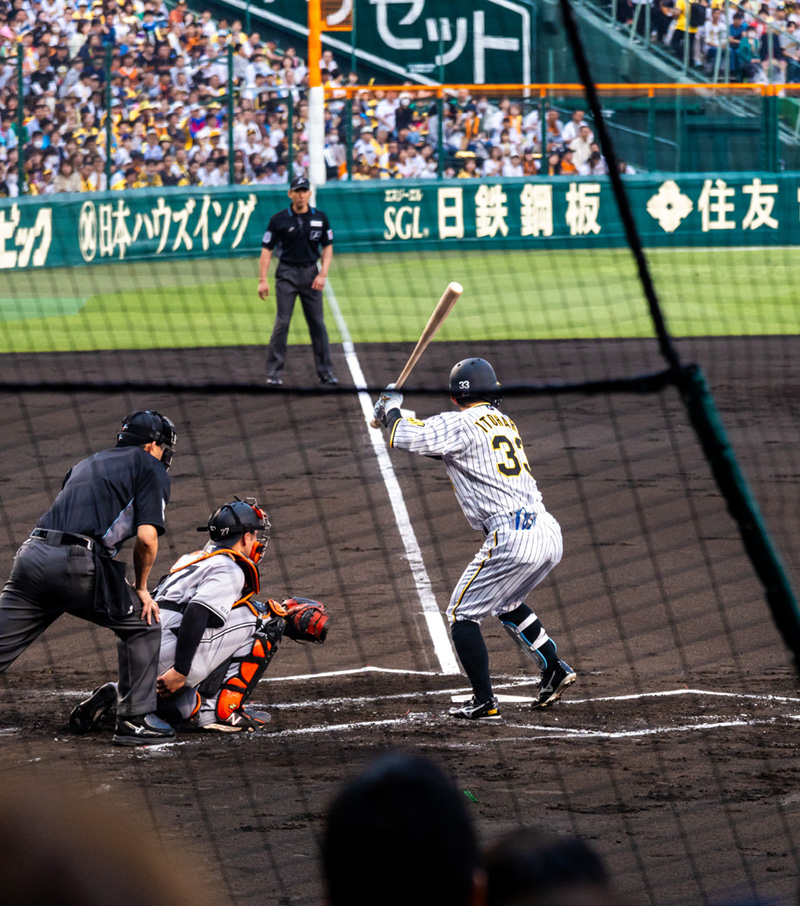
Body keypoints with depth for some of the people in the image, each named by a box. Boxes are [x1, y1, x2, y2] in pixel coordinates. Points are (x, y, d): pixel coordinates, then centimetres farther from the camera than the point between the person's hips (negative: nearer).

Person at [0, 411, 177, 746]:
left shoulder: (85, 465, 32)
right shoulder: (151, 469, 11)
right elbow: (146, 536, -3)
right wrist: (141, 588, 12)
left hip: (32, 555, 6)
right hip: (78, 564, -6)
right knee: (143, 624, 14)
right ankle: (134, 720, 10)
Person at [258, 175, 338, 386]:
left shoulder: (320, 218, 5)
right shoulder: (279, 219, -2)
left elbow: (328, 247, 10)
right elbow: (267, 250, -1)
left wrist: (322, 274, -3)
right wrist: (263, 279, -9)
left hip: (311, 272, 2)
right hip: (287, 273, -2)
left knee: (318, 322, 3)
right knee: (282, 321, -7)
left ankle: (325, 371, 9)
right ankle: (274, 372, -4)